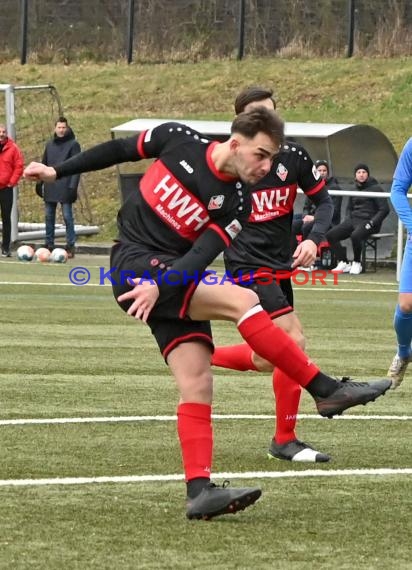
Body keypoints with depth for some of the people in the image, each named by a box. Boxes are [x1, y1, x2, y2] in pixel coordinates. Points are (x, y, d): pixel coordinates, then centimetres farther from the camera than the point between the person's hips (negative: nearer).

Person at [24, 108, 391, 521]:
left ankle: (199, 491, -13)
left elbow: (201, 255, -13)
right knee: (241, 300, -23)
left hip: (174, 280, 5)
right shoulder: (178, 140, -6)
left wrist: (160, 287, -31)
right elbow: (120, 150, 9)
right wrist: (58, 172, 12)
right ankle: (327, 391, -22)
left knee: (197, 384, -10)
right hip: (136, 265, -5)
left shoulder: (237, 203, -2)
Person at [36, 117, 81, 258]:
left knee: (67, 216, -5)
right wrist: (39, 183, 11)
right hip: (50, 187, 5)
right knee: (49, 216, 7)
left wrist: (73, 186, -15)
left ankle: (70, 246, -2)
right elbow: (44, 164, 18)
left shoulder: (73, 144, -2)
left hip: (65, 187, -5)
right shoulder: (50, 144, 13)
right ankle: (49, 245, 14)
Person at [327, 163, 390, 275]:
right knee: (331, 235, -13)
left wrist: (372, 223, -16)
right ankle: (343, 263, -11)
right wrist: (347, 220, 7)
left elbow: (384, 209, -6)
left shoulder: (376, 189, -1)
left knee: (355, 235, -38)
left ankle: (357, 264, -17)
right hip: (353, 220, 7)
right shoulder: (354, 190, 18)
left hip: (367, 221, -7)